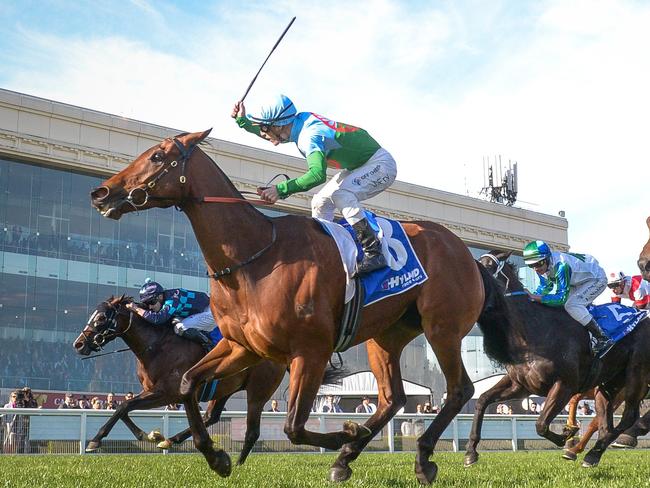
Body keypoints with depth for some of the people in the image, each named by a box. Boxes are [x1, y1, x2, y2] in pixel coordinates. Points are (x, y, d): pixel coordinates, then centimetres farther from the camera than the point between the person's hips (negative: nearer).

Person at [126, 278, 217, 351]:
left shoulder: (172, 300, -29)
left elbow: (158, 319, -38)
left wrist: (137, 309, -33)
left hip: (211, 312, -10)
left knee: (180, 327, -22)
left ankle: (208, 345, -11)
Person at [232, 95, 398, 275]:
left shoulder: (310, 135, -32)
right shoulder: (300, 121, -4)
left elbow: (318, 174, -48)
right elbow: (267, 133, 16)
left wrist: (281, 189, -50)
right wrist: (242, 120, 4)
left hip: (380, 164, -10)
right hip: (358, 166, 10)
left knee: (339, 193, -30)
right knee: (320, 202, 8)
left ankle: (374, 253, -27)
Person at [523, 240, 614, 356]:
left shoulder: (561, 266, -36)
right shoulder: (544, 265, -11)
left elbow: (562, 297, -36)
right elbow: (545, 286, 5)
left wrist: (538, 298, -39)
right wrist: (532, 296, -12)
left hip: (597, 279, -9)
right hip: (579, 282, 9)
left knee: (571, 304, -25)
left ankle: (603, 339, -20)